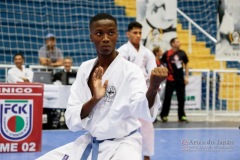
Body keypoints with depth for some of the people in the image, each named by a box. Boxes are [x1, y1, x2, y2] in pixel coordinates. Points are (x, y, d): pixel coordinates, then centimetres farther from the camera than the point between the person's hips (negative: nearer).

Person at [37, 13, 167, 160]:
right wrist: (94, 99, -21)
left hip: (122, 144, -5)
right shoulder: (85, 69, 2)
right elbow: (72, 120, -3)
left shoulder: (130, 70, -13)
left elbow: (143, 110, -32)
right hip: (89, 143, 5)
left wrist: (154, 87, -52)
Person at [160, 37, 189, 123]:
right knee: (167, 98, 0)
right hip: (171, 79, -3)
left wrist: (186, 77, 8)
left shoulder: (182, 53, 4)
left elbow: (186, 65, 13)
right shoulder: (167, 54, -6)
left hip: (180, 79, 3)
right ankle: (164, 115, 10)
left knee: (181, 98, 5)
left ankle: (181, 116, 12)